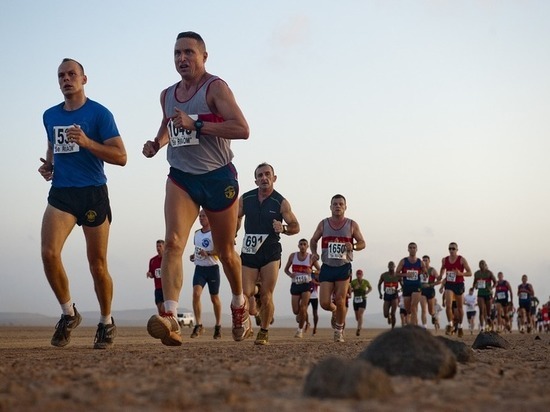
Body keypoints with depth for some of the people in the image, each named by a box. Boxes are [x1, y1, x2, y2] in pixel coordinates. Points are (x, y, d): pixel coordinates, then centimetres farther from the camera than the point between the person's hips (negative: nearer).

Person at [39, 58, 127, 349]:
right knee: (49, 253, -17)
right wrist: (48, 165, 9)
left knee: (97, 264, 1)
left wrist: (87, 142, -20)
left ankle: (106, 322, 21)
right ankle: (68, 313, 3)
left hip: (93, 193, -4)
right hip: (61, 193, 4)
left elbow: (120, 157, -7)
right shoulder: (50, 116, 14)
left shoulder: (99, 113, -3)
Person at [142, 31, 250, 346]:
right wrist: (157, 143, 8)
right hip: (181, 178, 4)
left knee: (226, 252, 12)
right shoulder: (167, 95, 11)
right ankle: (171, 317, -31)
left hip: (219, 178, -4)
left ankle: (239, 305, 39)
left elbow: (242, 129, -20)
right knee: (173, 243, -21)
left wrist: (197, 124, -26)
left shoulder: (215, 87, -8)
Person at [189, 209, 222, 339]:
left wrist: (208, 253, -30)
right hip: (199, 268, 4)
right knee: (196, 293, -17)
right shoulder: (196, 233, 12)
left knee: (214, 298, 8)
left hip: (212, 268, -4)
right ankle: (199, 325, -16)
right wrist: (194, 255, 9)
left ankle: (218, 326, 24)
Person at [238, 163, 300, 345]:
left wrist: (283, 228, -18)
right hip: (249, 251, 2)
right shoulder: (245, 199, 3)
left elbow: (295, 226, 2)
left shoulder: (281, 203, -4)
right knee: (245, 294, -8)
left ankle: (264, 332, 14)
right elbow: (236, 218, 19)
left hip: (270, 252, -2)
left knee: (266, 297, -4)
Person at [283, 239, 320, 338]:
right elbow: (286, 269, 13)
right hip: (295, 284, 2)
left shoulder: (311, 257, -1)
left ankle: (300, 330, 3)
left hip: (306, 285, -2)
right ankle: (303, 320, 35)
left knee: (303, 308, -13)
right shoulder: (293, 256, 4)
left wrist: (311, 271, -19)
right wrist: (290, 274, -9)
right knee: (296, 311, 0)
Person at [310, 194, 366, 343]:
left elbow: (362, 243, 7)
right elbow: (313, 241, 16)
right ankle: (334, 311, 31)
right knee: (324, 303, -5)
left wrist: (353, 247, -15)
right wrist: (314, 252, -4)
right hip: (327, 267, 1)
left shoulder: (352, 225, 2)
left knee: (340, 301, -6)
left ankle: (339, 330, 14)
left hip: (344, 267, -1)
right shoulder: (323, 224, 4)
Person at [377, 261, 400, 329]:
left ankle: (393, 328, 2)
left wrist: (398, 290, -14)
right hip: (386, 296, 2)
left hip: (394, 296, -2)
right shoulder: (384, 275, -2)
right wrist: (380, 293, 4)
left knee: (393, 314, -10)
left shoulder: (397, 276, -5)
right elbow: (379, 284, 13)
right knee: (386, 315, -4)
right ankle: (389, 317, 33)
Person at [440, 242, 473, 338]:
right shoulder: (444, 260, 3)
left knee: (460, 307, 10)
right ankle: (449, 325, -8)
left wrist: (461, 273, -24)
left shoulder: (462, 260, -7)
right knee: (448, 305, -19)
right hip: (449, 284, 2)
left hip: (459, 284, -1)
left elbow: (469, 273, -7)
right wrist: (440, 276, 10)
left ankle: (460, 327, 25)